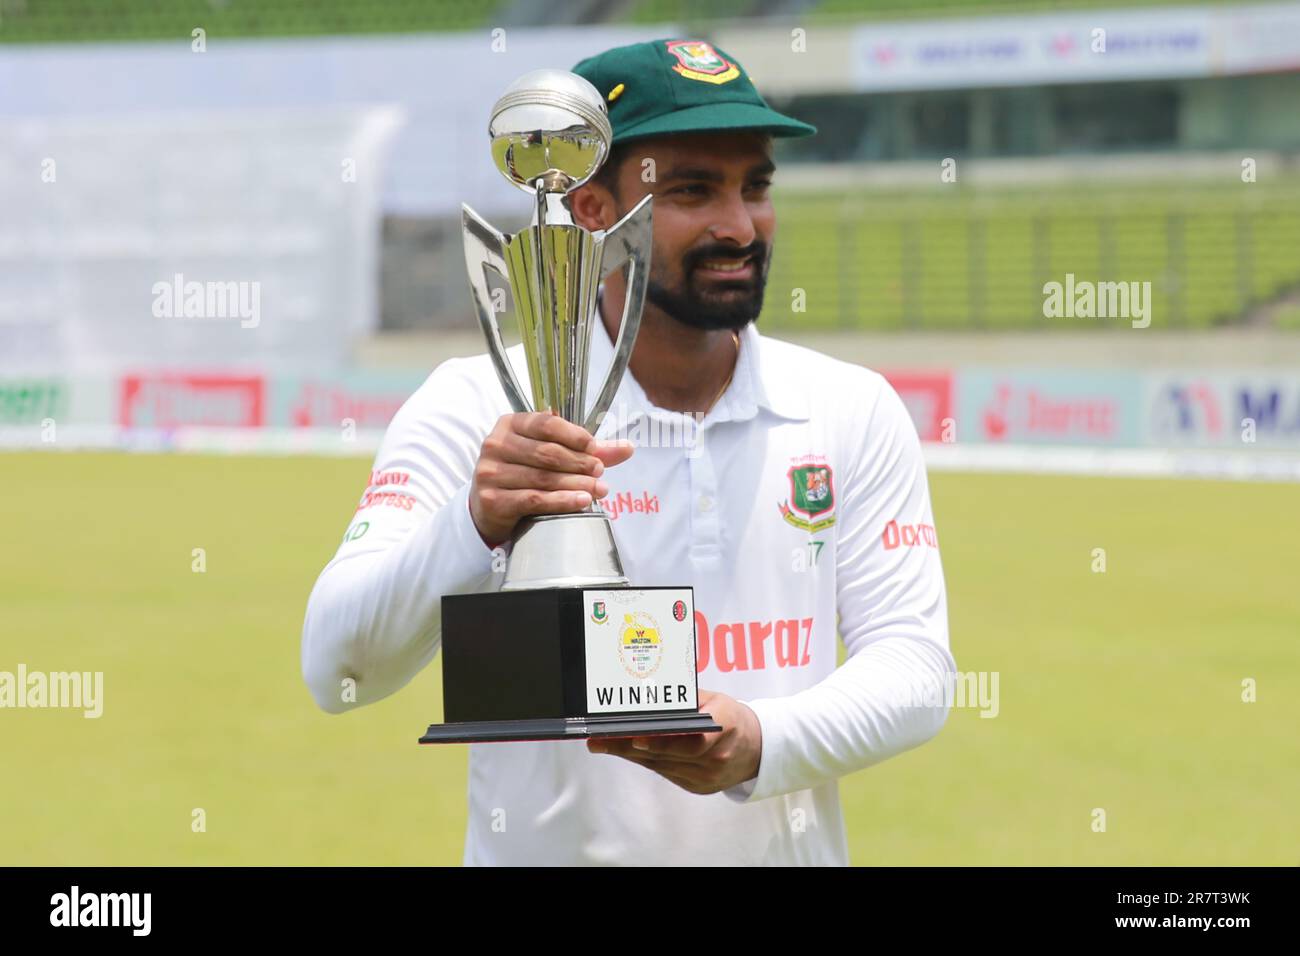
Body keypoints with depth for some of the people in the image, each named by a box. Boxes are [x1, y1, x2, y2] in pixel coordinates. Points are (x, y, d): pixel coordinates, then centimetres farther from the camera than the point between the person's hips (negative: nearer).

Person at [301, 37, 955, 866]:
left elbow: (916, 666, -4)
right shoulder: (477, 409, -5)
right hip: (544, 849, -1)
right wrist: (475, 531, -32)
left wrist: (760, 743, -22)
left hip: (785, 847, 1)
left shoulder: (856, 414, 3)